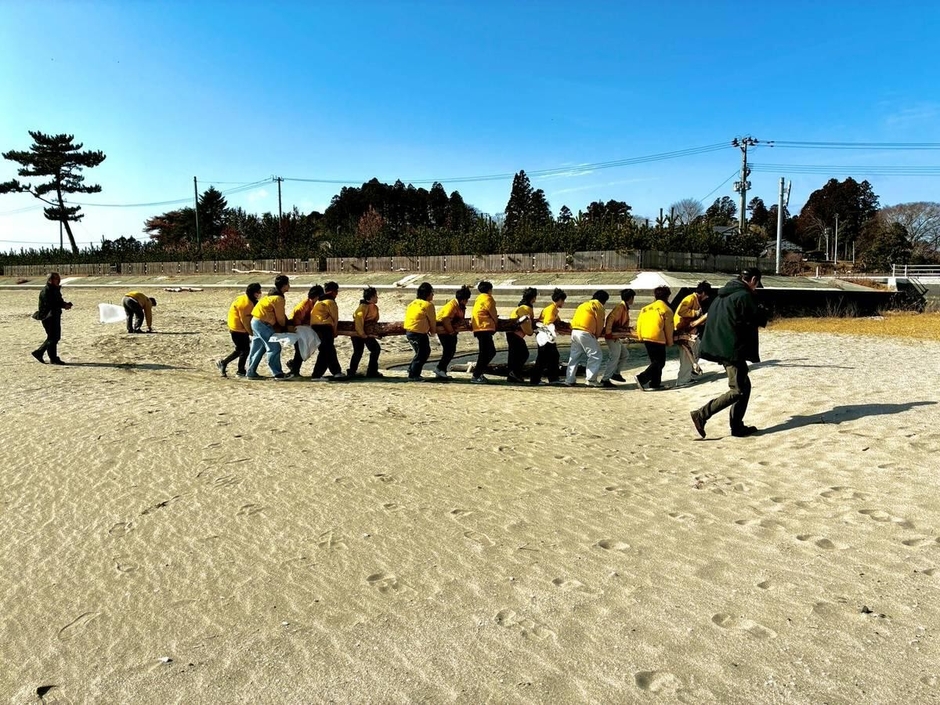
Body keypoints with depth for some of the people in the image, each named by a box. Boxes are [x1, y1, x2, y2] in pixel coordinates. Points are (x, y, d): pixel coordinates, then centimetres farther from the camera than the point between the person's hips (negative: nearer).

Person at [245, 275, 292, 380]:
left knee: (258, 349, 14)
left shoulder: (272, 295, 16)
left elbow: (279, 314, 20)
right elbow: (280, 317, -9)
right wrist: (285, 327, 6)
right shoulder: (278, 298, -15)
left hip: (256, 321, 10)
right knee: (274, 347, -7)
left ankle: (251, 372, 19)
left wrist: (287, 323, 17)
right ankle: (278, 373, -5)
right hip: (262, 323, -10)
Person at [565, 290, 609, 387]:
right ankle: (590, 379, -2)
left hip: (574, 331, 8)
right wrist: (597, 335, 18)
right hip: (585, 333, -8)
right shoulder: (598, 306, 2)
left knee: (574, 356, 14)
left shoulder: (584, 304, 26)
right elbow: (600, 324, 3)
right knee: (596, 356, 1)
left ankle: (569, 380, 15)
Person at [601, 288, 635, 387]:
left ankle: (616, 373, 26)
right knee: (614, 357, -10)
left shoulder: (625, 308, 15)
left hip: (616, 336, 10)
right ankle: (605, 380, -8)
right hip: (612, 336, -10)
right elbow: (610, 319, -25)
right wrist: (608, 333, -25)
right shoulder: (620, 307, -16)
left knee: (625, 354, 18)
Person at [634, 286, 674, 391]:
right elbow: (668, 328, -2)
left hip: (646, 338, 7)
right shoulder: (666, 310, -3)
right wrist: (669, 342, 9)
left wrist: (640, 337, 16)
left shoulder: (645, 308, 11)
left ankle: (655, 383, 19)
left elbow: (639, 322, 8)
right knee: (659, 362, 0)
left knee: (654, 361, 18)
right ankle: (641, 378, -16)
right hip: (658, 339, -7)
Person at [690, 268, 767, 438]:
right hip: (733, 350, -10)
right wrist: (763, 311, 9)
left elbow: (711, 316, 21)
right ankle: (702, 414, -9)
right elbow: (759, 320, -13)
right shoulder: (744, 296, -14)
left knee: (744, 386, 17)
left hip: (720, 347, 10)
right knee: (738, 390, -4)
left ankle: (737, 426, 18)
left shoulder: (723, 294, 14)